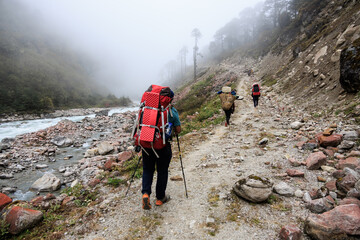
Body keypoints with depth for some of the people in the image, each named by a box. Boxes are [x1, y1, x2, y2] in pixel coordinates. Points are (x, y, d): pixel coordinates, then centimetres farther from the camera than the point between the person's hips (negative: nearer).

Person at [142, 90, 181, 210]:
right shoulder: (172, 111, -6)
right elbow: (178, 130, -4)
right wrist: (174, 132, 18)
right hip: (163, 145, -2)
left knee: (147, 169, 18)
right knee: (162, 171, 13)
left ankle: (146, 193, 1)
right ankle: (160, 198, 26)